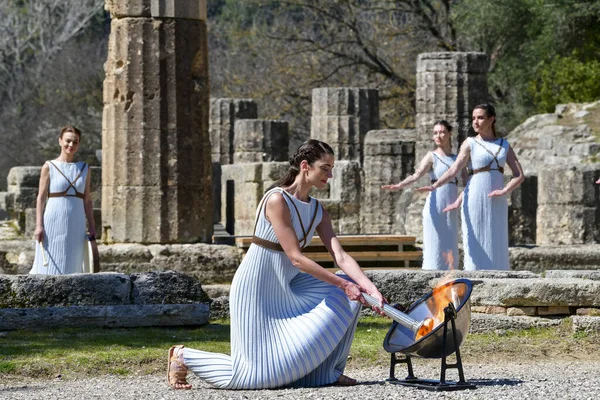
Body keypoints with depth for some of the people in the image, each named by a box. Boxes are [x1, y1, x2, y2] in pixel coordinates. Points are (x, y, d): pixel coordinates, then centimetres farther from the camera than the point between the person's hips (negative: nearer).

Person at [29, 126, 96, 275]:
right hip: (53, 223, -3)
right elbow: (41, 197, 0)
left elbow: (87, 200, 13)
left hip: (76, 225, 3)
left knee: (71, 266, 3)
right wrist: (39, 225, -8)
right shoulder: (49, 167, 2)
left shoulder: (84, 169, 11)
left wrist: (92, 227, 8)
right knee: (49, 265, -5)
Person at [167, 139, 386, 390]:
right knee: (258, 372, -9)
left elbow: (340, 257, -6)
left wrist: (370, 288, -21)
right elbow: (296, 258, -24)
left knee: (348, 296, -8)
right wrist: (342, 284, -24)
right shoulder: (277, 200, -20)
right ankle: (183, 357, 12)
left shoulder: (318, 212, 4)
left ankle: (328, 370, 2)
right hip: (258, 291, -8)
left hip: (287, 288, 8)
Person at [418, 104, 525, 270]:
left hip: (496, 206, 3)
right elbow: (454, 170, -11)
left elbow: (519, 175, 5)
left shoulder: (504, 145, 10)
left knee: (496, 249, 3)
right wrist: (434, 186, -28)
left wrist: (505, 191, -13)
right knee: (476, 249, -7)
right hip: (475, 204, -3)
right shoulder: (470, 144, 1)